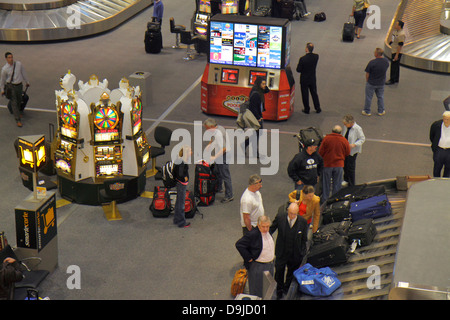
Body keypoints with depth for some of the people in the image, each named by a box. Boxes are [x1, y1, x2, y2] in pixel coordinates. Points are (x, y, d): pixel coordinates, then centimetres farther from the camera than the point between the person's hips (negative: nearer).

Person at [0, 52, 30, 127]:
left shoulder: (19, 64, -8)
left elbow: (23, 73, 7)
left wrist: (27, 82, 18)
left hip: (19, 85, 4)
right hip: (11, 86, -4)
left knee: (19, 101, 21)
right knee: (14, 103, -4)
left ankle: (17, 112, 48)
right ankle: (18, 120, 0)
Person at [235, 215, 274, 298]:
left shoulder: (268, 231, -2)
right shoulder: (253, 234, -26)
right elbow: (239, 244, -26)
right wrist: (248, 258, -22)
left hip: (270, 265, 7)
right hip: (258, 266, -7)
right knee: (257, 290, 8)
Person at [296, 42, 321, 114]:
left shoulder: (302, 59, -25)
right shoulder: (316, 56, -13)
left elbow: (298, 70, -16)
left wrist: (298, 65, 1)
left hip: (304, 80, -4)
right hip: (312, 79, 4)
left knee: (305, 94, 12)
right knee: (314, 93, 19)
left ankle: (306, 109, 23)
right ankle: (318, 109, 28)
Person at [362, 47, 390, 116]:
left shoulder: (372, 62, -26)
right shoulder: (386, 61, -10)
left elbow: (367, 73, -17)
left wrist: (367, 81, 1)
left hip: (371, 83, -5)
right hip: (381, 83, 5)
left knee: (369, 97, 12)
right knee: (380, 97, 21)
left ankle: (367, 111, 24)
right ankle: (381, 111, 30)